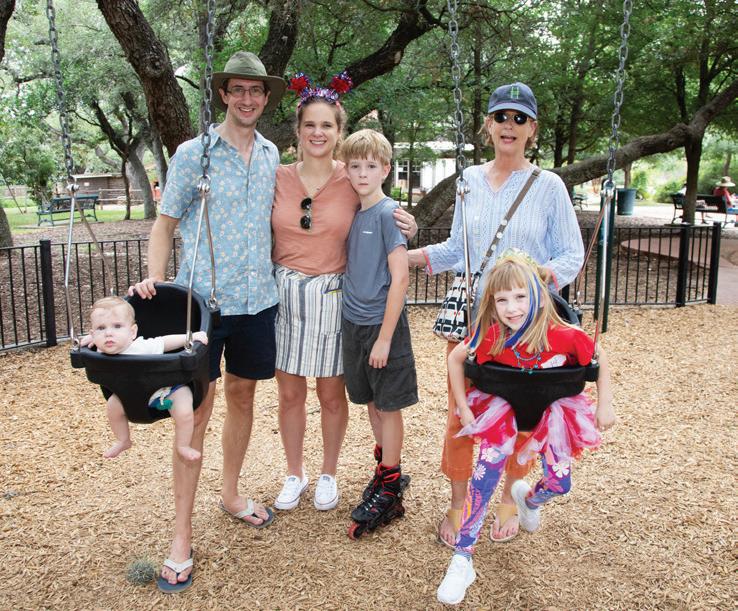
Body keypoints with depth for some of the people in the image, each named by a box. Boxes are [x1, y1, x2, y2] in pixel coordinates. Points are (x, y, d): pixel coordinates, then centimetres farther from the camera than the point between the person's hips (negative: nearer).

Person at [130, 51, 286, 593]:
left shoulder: (271, 155, 9)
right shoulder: (193, 153, -4)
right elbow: (166, 223, -1)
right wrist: (155, 278, -15)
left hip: (257, 298, 4)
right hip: (202, 298, -4)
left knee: (243, 394, 14)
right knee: (198, 409, -3)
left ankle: (231, 494, 34)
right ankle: (182, 535, 8)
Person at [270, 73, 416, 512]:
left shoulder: (353, 182, -3)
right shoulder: (278, 178, 1)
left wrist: (404, 225, -11)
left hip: (332, 296, -1)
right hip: (284, 293, 2)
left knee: (332, 395, 9)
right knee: (291, 393, 10)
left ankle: (329, 475, 31)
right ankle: (295, 475, 31)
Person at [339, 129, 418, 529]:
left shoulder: (388, 213, -14)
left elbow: (399, 278, -17)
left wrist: (385, 337, -18)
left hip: (383, 323, -7)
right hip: (353, 321, 7)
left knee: (388, 405, 4)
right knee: (371, 401, 17)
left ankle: (389, 489, 16)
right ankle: (388, 468, 34)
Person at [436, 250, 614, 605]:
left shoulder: (564, 336, -27)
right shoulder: (492, 336, -24)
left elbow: (600, 358, -7)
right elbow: (455, 358, -7)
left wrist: (604, 406, -7)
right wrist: (463, 409, -8)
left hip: (552, 408, 1)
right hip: (504, 406, -1)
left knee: (559, 484, -2)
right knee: (489, 466, -23)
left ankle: (528, 498, 40)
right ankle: (462, 559, -13)